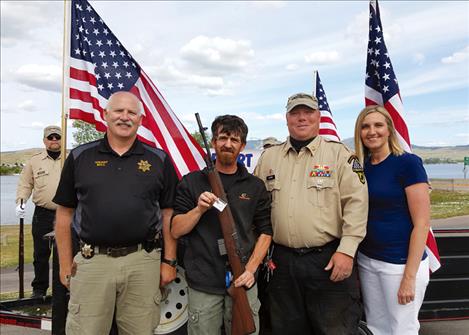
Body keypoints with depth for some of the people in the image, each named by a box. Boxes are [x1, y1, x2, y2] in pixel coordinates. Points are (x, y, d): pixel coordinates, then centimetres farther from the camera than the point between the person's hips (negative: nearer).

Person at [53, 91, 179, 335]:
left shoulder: (159, 160, 4)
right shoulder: (80, 157, 5)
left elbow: (168, 214, 5)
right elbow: (65, 214, 7)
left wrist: (168, 261, 1)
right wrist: (65, 265, 5)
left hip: (143, 261, 0)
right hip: (92, 260, 0)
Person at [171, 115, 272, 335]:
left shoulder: (255, 186, 6)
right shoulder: (192, 182, 2)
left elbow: (265, 233, 5)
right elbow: (176, 231, 0)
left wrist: (250, 270, -8)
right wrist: (199, 209, -17)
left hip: (243, 283, 1)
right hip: (202, 286, -1)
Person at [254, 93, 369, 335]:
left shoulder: (340, 154, 0)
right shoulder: (268, 157, 10)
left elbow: (356, 202, -6)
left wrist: (346, 250, -13)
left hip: (330, 259, -3)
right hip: (282, 261, 4)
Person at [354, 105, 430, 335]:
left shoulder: (408, 163, -12)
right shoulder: (361, 167, 5)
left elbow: (422, 223, -14)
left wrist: (409, 277, -16)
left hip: (401, 262, -5)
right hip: (367, 261, 5)